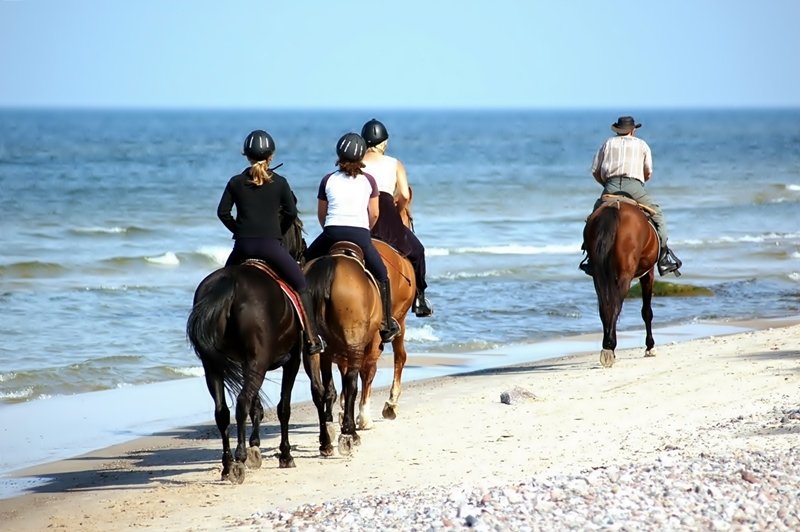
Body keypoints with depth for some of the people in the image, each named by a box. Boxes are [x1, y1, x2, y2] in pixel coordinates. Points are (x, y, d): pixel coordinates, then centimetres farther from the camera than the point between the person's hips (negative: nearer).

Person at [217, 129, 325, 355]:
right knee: (300, 284, 6)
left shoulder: (236, 182, 4)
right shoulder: (279, 182, 0)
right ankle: (311, 338, -4)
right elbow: (291, 212, -1)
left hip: (243, 245, 2)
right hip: (270, 245, -2)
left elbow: (223, 212, 3)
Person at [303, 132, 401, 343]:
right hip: (360, 234, -1)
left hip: (332, 232, 1)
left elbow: (321, 214, 15)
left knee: (306, 263, 23)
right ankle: (386, 324, 12)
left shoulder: (328, 180, 10)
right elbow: (374, 214, 10)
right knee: (382, 274, 14)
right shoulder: (368, 181, 8)